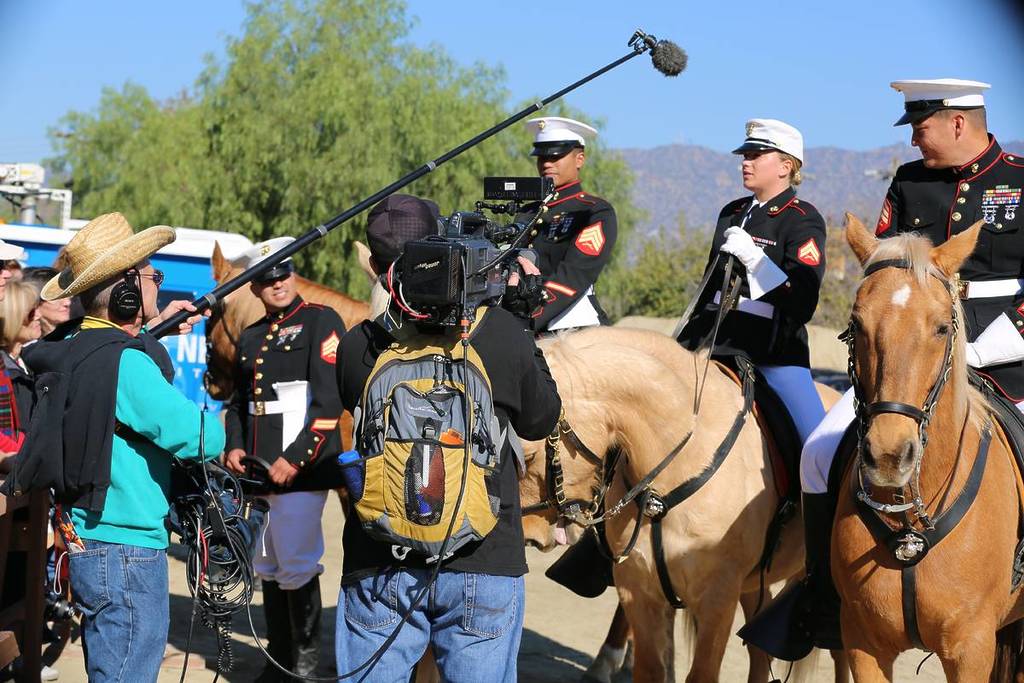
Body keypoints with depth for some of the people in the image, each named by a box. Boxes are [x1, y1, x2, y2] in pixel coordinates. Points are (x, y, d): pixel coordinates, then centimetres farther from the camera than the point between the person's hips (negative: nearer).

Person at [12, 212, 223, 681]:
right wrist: (213, 421, -1)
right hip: (125, 548, -10)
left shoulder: (74, 347, 7)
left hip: (88, 538, 10)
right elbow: (203, 439, -23)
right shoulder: (126, 363, -20)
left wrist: (154, 328, 27)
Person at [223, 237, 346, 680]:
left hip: (300, 467, -7)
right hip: (257, 468, 7)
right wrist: (235, 446, 4)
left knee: (296, 566, -6)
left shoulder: (322, 321, -5)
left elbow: (330, 401, -13)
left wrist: (295, 458, -18)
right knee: (267, 568, 13)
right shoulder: (250, 337, 16)